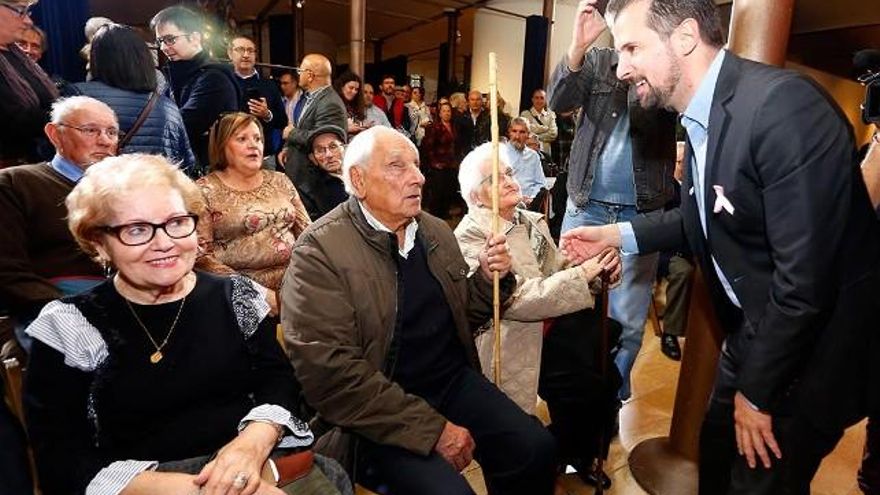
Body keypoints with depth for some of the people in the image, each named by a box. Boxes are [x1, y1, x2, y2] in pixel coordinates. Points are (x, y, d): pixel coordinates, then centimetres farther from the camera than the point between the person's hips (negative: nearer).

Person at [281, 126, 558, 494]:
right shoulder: (319, 250, -13)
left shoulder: (437, 231, 8)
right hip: (381, 414, -5)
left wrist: (489, 279, -5)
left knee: (536, 448, -11)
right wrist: (432, 427, -18)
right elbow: (329, 371, -19)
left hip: (454, 380, 6)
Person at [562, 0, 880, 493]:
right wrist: (617, 234, 6)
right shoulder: (701, 117, -1)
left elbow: (805, 277, -29)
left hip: (811, 347, -8)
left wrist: (757, 392, -18)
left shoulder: (784, 104, -28)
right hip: (754, 328, 8)